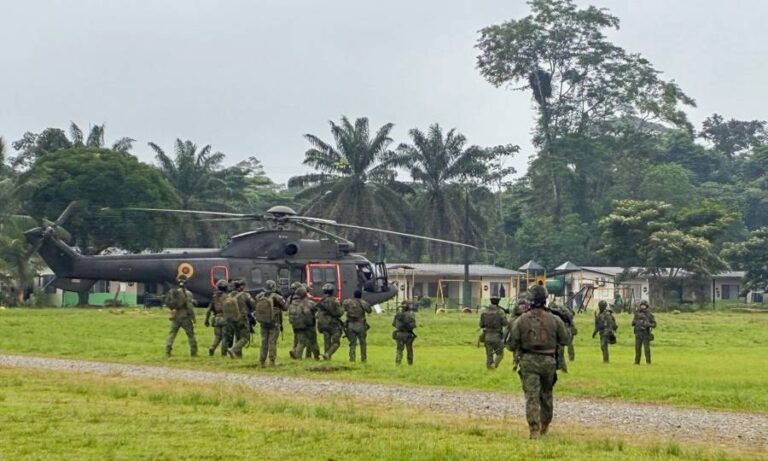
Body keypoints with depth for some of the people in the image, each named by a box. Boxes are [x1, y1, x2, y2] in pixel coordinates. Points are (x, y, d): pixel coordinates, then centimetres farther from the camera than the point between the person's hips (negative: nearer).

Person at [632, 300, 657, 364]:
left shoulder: (649, 314, -1)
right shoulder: (637, 314, 7)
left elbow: (654, 324, 0)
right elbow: (633, 323, 10)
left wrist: (649, 325, -21)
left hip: (646, 334, -3)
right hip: (638, 334, 3)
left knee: (647, 349, -4)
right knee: (637, 348, 2)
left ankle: (648, 362, 1)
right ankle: (637, 361, 8)